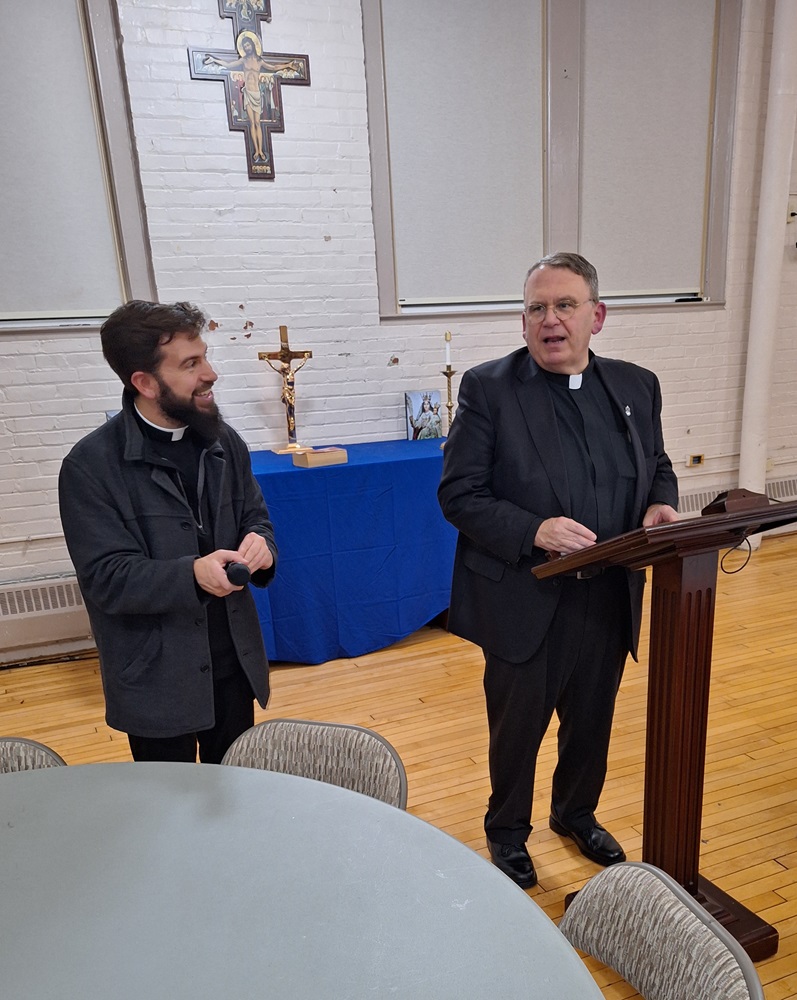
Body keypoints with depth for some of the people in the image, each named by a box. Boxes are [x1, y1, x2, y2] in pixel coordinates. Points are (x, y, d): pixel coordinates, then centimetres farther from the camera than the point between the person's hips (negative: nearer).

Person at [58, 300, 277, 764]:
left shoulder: (224, 440, 0)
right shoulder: (91, 465, -16)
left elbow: (256, 518, 6)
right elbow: (106, 578, -18)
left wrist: (261, 545, -18)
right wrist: (191, 573, -35)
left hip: (234, 662, 5)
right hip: (155, 678, -4)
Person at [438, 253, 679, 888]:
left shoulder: (636, 386, 3)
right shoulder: (489, 388, -11)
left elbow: (658, 469, 15)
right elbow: (459, 495, -14)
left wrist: (660, 505, -8)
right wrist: (533, 531, -27)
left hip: (609, 600, 5)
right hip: (526, 603, -4)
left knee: (592, 722, 24)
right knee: (517, 728, 16)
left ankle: (577, 814, 53)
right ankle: (507, 830, 44)